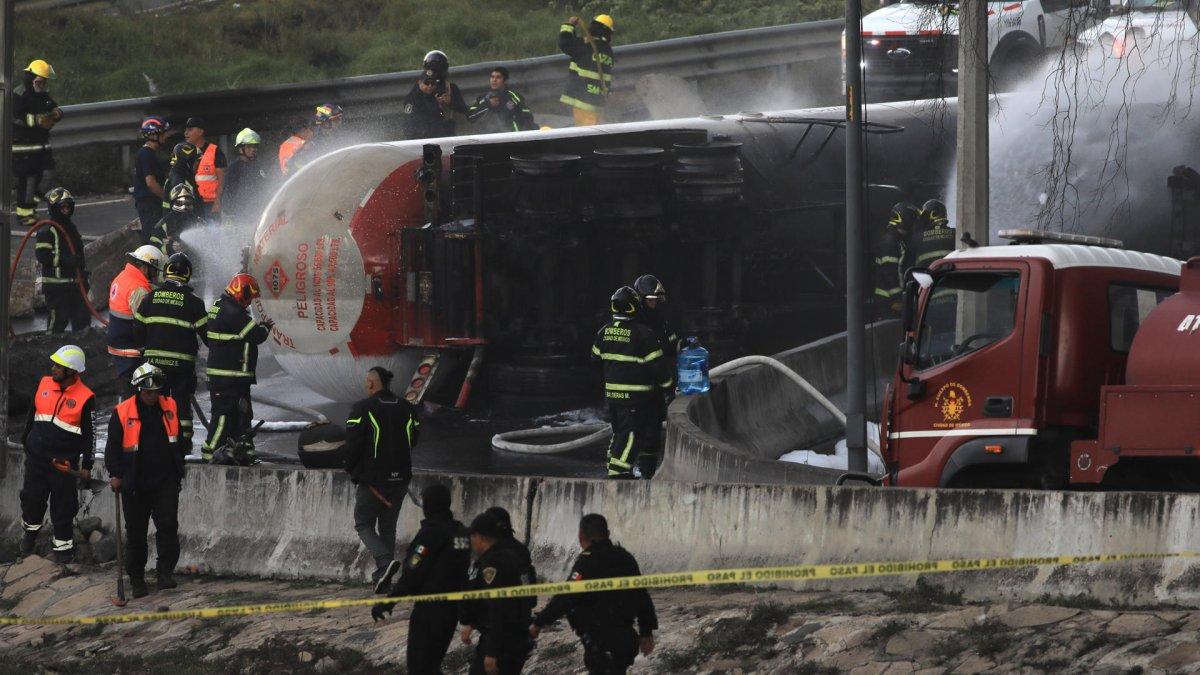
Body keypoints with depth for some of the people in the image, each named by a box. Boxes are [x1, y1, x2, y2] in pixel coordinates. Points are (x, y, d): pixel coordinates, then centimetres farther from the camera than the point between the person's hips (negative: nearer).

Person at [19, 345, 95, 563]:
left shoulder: (85, 398, -12)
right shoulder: (44, 384, 1)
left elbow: (90, 435, -6)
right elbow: (32, 414, 16)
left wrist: (87, 465, -7)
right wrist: (26, 441, 22)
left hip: (64, 461, -4)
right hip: (36, 455, 4)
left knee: (63, 505, 4)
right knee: (32, 497, 17)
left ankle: (63, 544, 18)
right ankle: (31, 530, 42)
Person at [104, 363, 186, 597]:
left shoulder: (171, 407, 4)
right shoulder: (122, 413, -6)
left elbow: (179, 440, 18)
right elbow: (113, 447, -2)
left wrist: (178, 469, 19)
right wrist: (115, 475, -9)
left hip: (166, 481, 2)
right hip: (135, 485, -2)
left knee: (168, 525, -12)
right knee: (135, 532, 5)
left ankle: (165, 572, -6)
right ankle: (136, 580, 14)